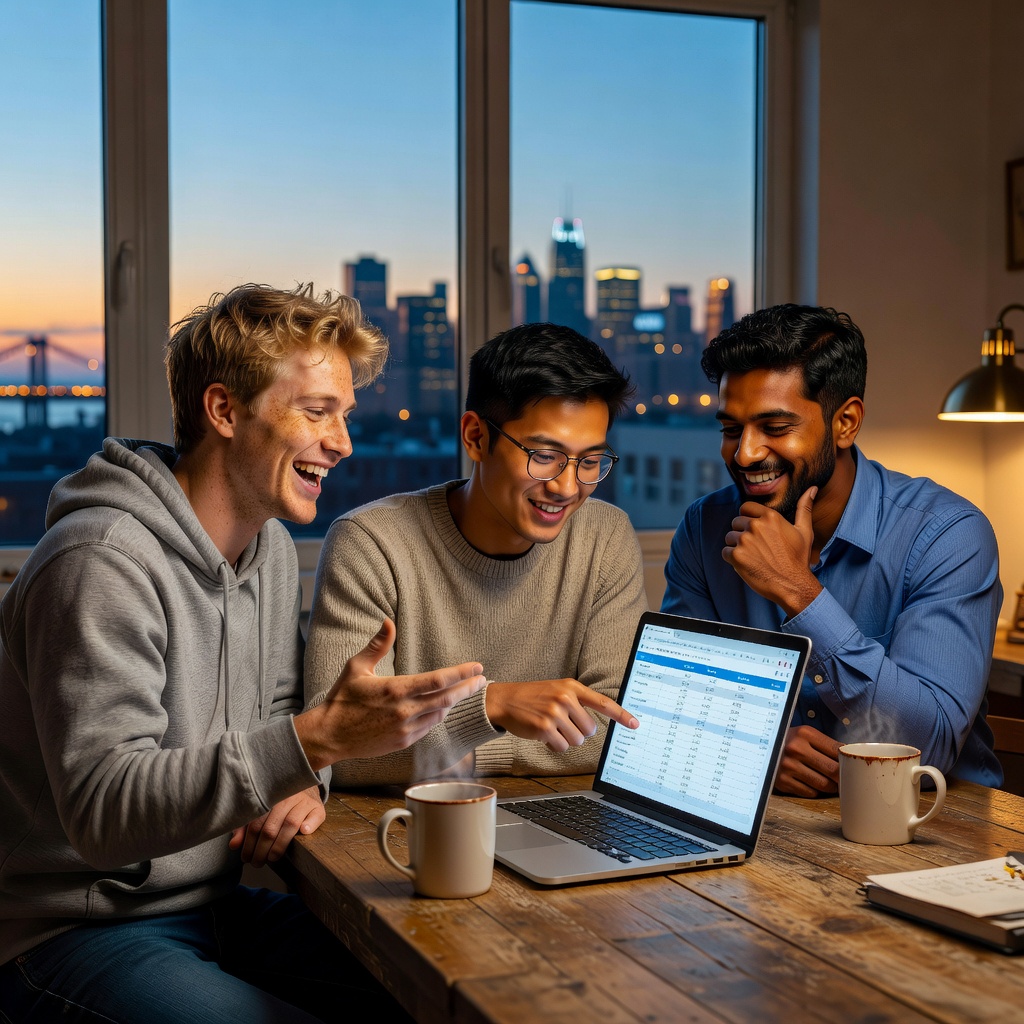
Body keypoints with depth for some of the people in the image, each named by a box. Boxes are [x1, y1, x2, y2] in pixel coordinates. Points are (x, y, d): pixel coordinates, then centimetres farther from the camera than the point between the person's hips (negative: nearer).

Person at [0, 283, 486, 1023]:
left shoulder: (272, 548, 9)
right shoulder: (101, 564, -21)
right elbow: (104, 810, -28)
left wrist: (303, 780, -4)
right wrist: (317, 741, -38)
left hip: (215, 903, 8)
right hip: (74, 930, -7)